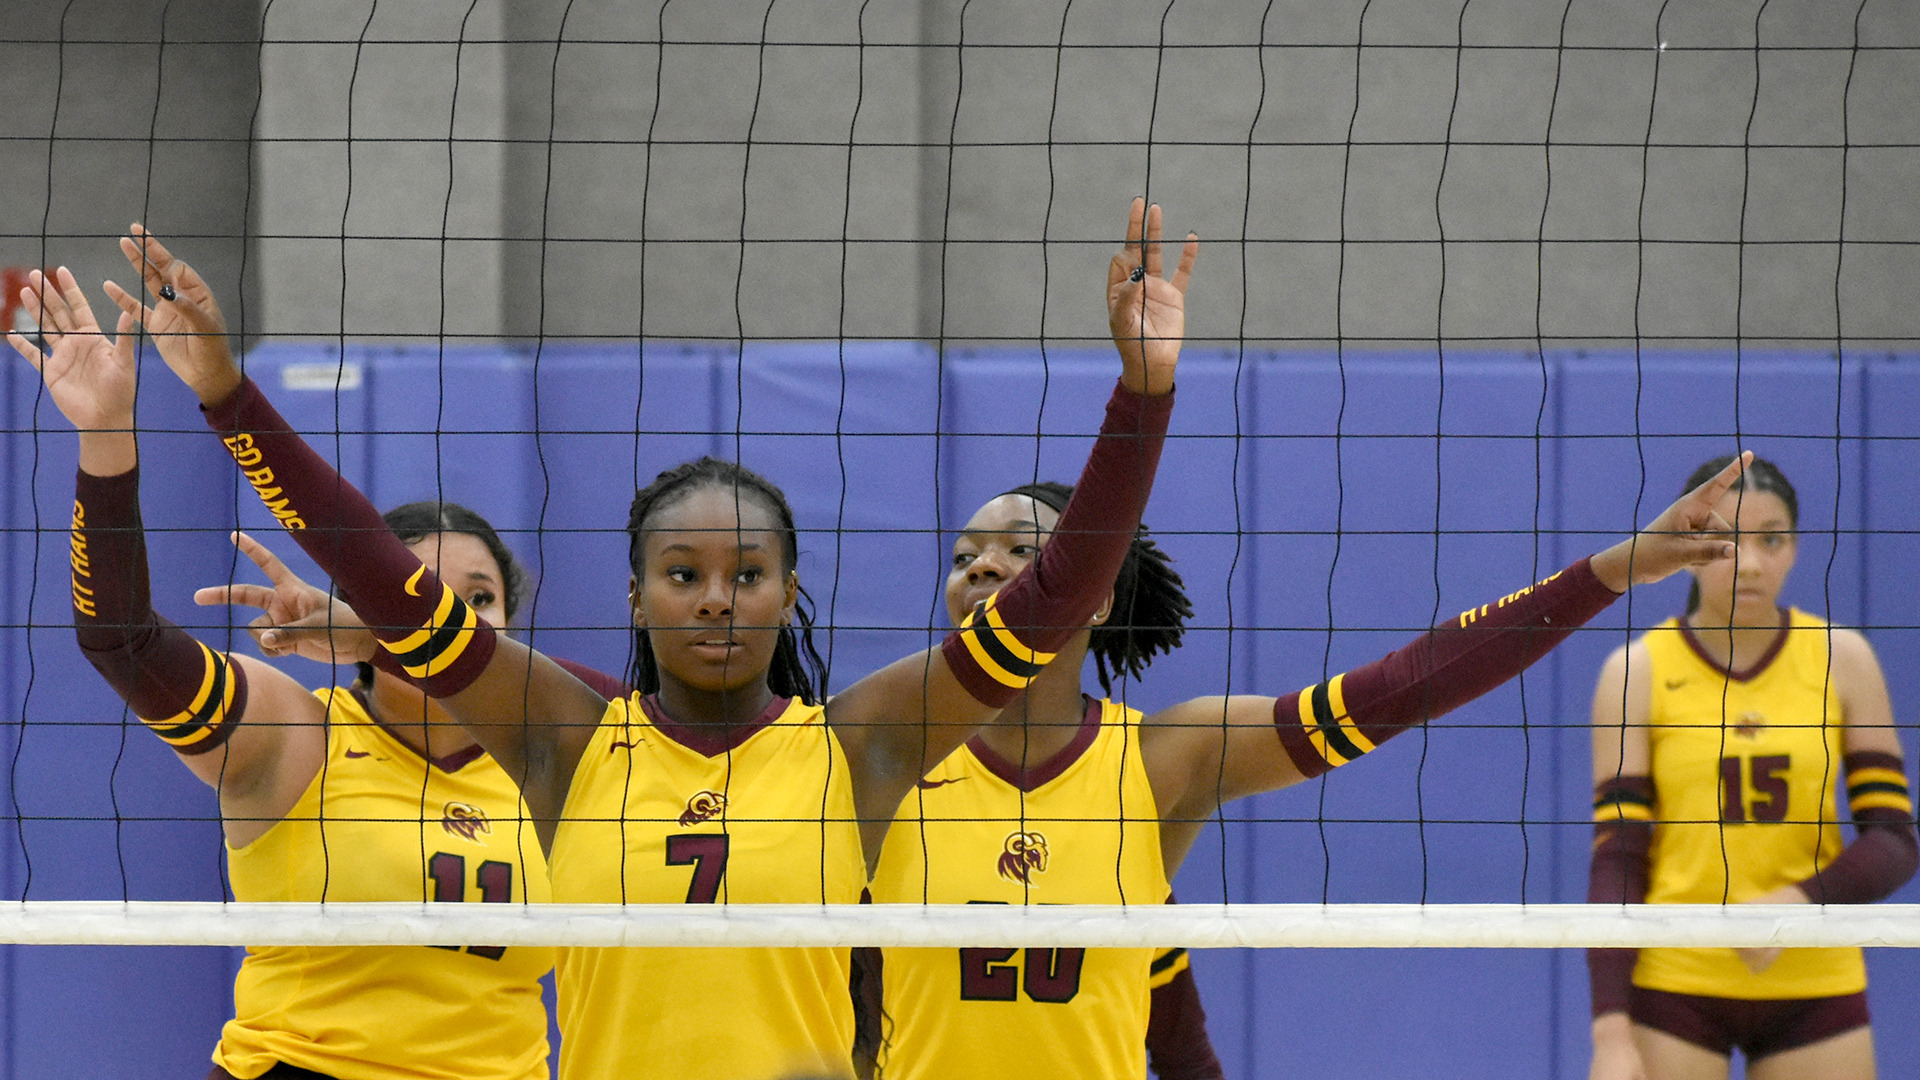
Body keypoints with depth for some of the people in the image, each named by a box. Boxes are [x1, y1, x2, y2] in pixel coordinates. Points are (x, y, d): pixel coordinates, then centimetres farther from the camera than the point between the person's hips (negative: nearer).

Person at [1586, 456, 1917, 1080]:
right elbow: (1615, 860, -4)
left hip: (1814, 983, 2)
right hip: (1673, 982, -1)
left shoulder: (1842, 659, 3)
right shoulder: (1637, 671, -1)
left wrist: (1800, 901, -20)